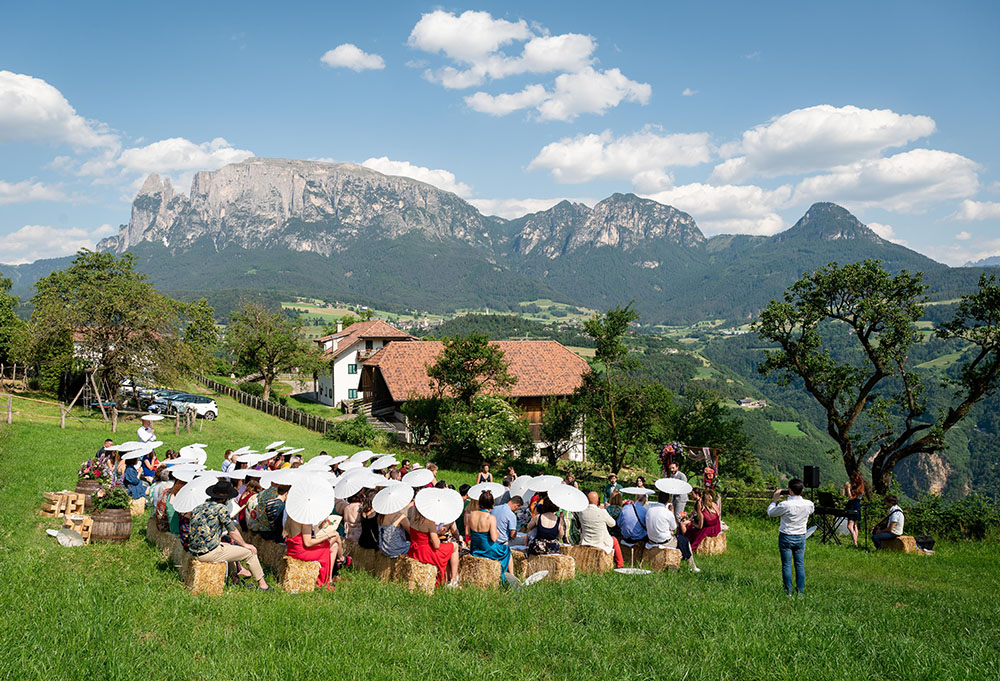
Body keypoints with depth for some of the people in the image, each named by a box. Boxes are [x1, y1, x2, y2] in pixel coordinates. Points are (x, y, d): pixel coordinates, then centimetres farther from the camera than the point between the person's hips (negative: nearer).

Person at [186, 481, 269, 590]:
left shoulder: (197, 508, 11)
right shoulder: (220, 508, -10)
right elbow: (233, 531, -6)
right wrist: (245, 545, 10)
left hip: (195, 553, 8)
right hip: (210, 553, -8)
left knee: (230, 546, 33)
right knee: (250, 552, 4)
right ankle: (262, 585, 11)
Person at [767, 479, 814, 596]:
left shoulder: (785, 505, -21)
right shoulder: (808, 504, -10)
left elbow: (770, 513, -5)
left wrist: (774, 500, 8)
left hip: (786, 537, -3)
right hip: (800, 538, 3)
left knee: (786, 565, 6)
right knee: (800, 565, 11)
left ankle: (789, 592, 10)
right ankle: (800, 592, 15)